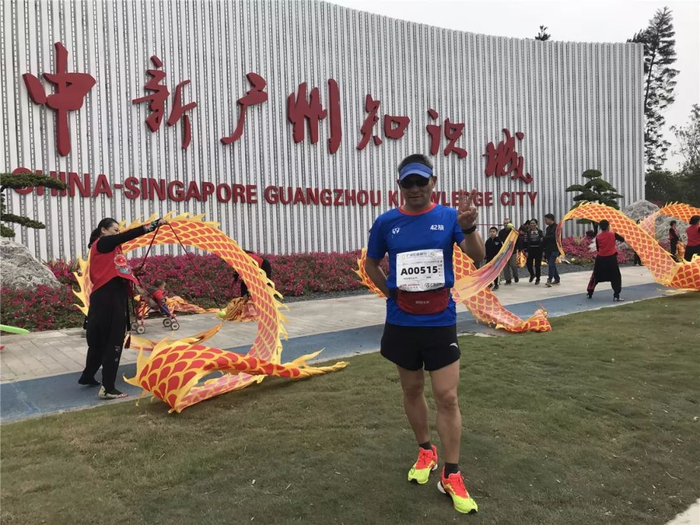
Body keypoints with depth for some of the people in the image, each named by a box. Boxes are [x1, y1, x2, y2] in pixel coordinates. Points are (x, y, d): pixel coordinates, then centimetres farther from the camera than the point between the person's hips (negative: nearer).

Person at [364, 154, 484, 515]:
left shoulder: (448, 217, -4)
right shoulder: (386, 222, -1)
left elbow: (477, 256, -15)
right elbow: (371, 264, 12)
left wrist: (468, 227, -36)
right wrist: (390, 292, -2)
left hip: (440, 321, -1)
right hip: (401, 322, 2)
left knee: (447, 397, -1)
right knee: (412, 390, 15)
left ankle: (451, 476, 13)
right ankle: (425, 452, 37)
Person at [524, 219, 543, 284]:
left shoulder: (540, 232, 2)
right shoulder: (528, 232, 3)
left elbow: (543, 241, 3)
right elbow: (526, 242, 2)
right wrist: (526, 251, -5)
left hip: (538, 250, -1)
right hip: (530, 250, 1)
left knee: (537, 265, 2)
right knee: (529, 264, -1)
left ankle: (537, 279, 15)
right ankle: (532, 275, 29)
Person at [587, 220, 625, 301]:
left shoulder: (598, 237, 1)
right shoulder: (613, 234, -5)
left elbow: (598, 248, 9)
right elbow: (622, 239, 10)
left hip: (600, 259, 3)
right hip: (611, 258, -3)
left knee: (595, 276, 16)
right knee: (616, 277, 6)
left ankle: (590, 293, 21)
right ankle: (616, 296, -2)